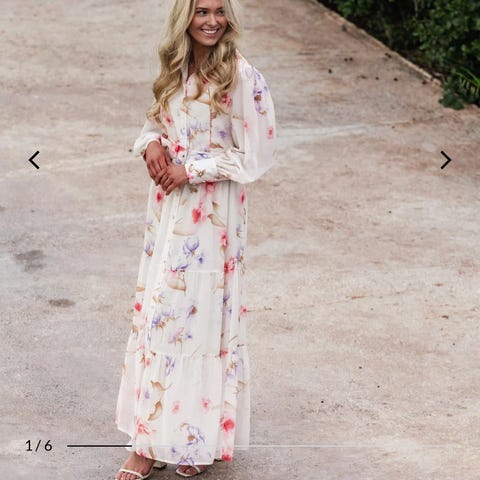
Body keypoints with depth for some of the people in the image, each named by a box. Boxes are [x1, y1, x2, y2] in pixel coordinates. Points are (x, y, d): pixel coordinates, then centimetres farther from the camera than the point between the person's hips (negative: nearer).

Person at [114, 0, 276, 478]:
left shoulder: (242, 77, -14)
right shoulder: (175, 68, 5)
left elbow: (256, 154, -14)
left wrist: (192, 170, -15)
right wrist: (150, 144, -5)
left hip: (213, 213, -6)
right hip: (168, 208, 6)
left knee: (203, 315, 1)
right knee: (157, 311, 7)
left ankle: (198, 435, 14)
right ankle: (150, 440, 15)